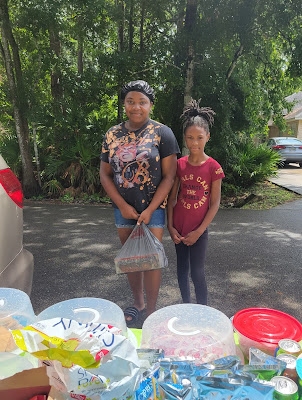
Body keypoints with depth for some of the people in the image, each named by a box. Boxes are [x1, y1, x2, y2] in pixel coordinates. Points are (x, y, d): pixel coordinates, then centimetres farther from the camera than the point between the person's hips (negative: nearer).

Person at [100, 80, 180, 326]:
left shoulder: (162, 133, -5)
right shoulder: (112, 135, 5)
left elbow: (169, 176, -9)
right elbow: (105, 174, 5)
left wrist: (149, 210, -14)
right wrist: (122, 206, -6)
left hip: (153, 207, -3)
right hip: (124, 209, 4)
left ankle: (151, 311, 23)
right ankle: (138, 303, 37)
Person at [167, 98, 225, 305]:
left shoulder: (213, 167, -10)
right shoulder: (179, 164, -1)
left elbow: (215, 203, -8)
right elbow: (172, 198, 2)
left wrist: (199, 231, -11)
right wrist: (171, 226, -4)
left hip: (198, 229, -3)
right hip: (179, 227, 4)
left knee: (197, 273, 1)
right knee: (182, 269, 16)